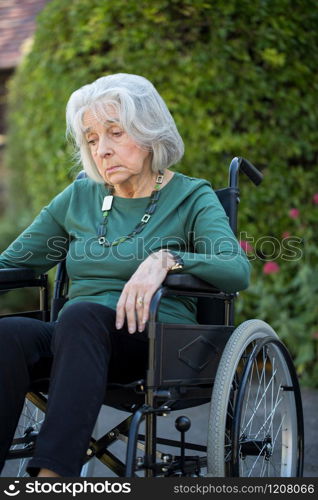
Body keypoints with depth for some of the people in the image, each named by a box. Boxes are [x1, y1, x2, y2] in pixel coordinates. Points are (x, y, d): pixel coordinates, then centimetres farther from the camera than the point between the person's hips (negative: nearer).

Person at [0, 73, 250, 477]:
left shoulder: (192, 198, 6)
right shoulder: (78, 198, 19)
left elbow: (237, 271, -12)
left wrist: (165, 259, -28)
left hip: (157, 342, -3)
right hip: (78, 339, 4)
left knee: (81, 315, -36)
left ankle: (52, 473, -46)